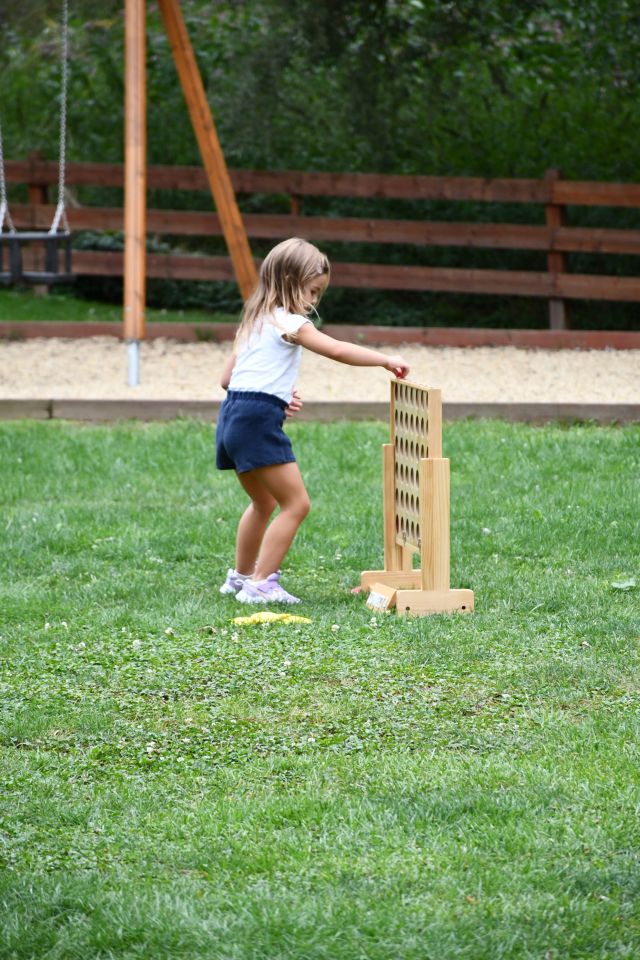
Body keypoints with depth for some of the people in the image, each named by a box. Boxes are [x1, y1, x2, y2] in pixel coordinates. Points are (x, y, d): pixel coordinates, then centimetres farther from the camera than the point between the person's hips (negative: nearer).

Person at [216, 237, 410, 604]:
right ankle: (261, 584, -11)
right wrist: (387, 360, -5)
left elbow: (227, 378, 22)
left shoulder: (254, 322, 22)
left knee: (264, 502, 28)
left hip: (233, 418, 10)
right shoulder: (288, 323, -5)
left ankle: (241, 576, 39)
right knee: (297, 503, -8)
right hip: (259, 422, -10)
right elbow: (337, 350, -13)